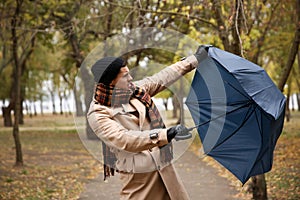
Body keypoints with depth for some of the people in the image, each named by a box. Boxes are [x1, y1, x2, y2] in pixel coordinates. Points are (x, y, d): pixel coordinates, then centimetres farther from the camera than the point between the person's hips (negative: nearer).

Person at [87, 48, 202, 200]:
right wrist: (166, 134, -37)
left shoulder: (136, 89, 4)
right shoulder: (97, 115, -16)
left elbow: (163, 78, 15)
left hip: (164, 168, 7)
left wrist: (194, 59, 19)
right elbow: (125, 140, -28)